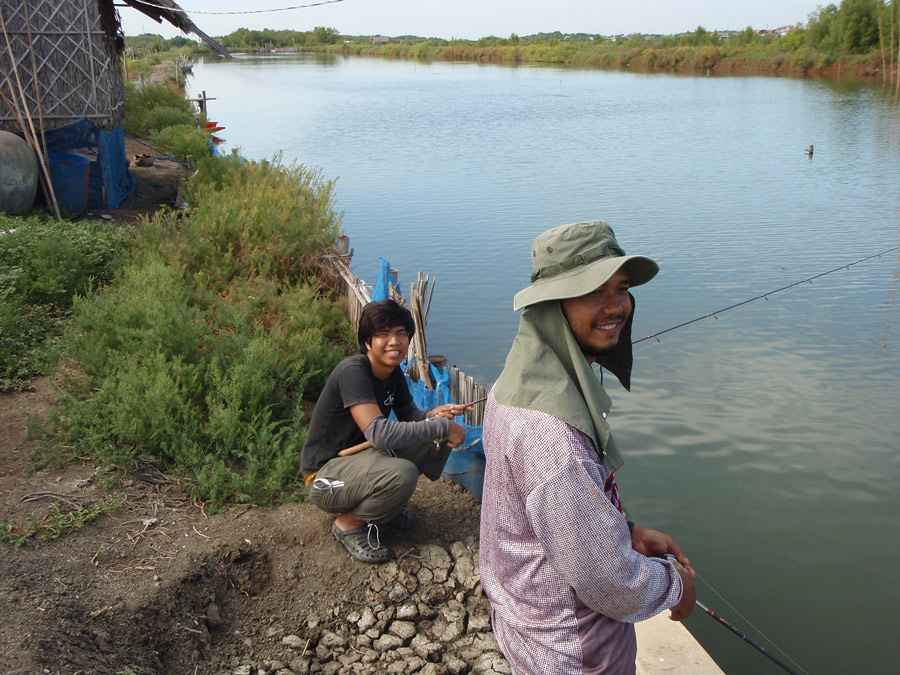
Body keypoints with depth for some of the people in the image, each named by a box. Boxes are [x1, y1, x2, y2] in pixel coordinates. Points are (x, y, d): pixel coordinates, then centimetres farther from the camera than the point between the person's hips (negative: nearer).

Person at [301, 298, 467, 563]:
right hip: (326, 473, -9)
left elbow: (409, 415, 13)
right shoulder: (352, 372, -26)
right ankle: (348, 523, -6)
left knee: (439, 441, -2)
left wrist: (433, 415, -12)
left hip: (363, 456, 9)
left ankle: (380, 502, 11)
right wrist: (442, 427, -29)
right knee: (402, 473, -35)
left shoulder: (394, 372, 0)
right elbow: (378, 433, -36)